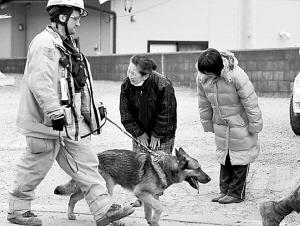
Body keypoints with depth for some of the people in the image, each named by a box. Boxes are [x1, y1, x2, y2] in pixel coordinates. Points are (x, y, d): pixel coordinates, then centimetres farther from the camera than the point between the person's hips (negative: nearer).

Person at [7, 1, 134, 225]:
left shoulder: (67, 44, 16)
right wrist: (55, 112, -28)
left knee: (86, 164, 7)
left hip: (71, 121, 10)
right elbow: (40, 83, -26)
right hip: (48, 122, -10)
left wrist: (89, 110, 25)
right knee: (35, 168, 5)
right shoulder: (44, 44, -17)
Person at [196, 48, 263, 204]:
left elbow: (250, 102, -20)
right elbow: (204, 104, 3)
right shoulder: (201, 78, -12)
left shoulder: (236, 75, -28)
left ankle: (236, 193, 10)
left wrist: (254, 125, -15)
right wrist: (207, 124, 9)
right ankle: (225, 191, 21)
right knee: (223, 158, 11)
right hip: (220, 125, 5)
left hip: (240, 124, -5)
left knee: (239, 158, 2)